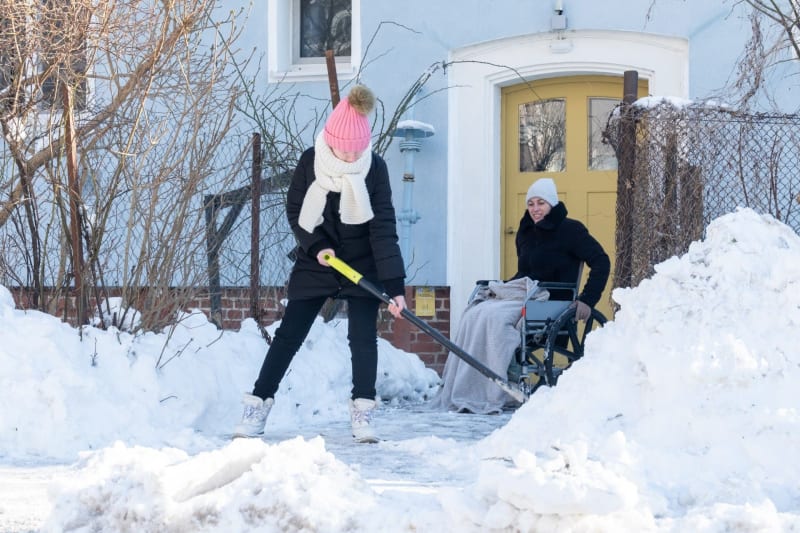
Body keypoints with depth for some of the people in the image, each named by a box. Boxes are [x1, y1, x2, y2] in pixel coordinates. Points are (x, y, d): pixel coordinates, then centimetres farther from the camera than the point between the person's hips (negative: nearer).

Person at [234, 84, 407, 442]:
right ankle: (258, 406, 6)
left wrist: (393, 285, -24)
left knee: (363, 336, -6)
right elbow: (294, 211, -2)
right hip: (315, 262, 1)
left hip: (362, 264, 0)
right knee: (289, 335, 0)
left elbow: (383, 227, -19)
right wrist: (316, 245, -18)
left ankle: (362, 413, 3)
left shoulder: (374, 168, -16)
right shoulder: (311, 162, -14)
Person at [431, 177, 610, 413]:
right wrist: (500, 287, 15)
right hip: (520, 295, 7)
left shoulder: (570, 230, -1)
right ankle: (458, 393, -30)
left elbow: (601, 261, -6)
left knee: (493, 315, -33)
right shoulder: (526, 232, 21)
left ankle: (495, 395, -36)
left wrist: (587, 300, -14)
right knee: (474, 315, -22)